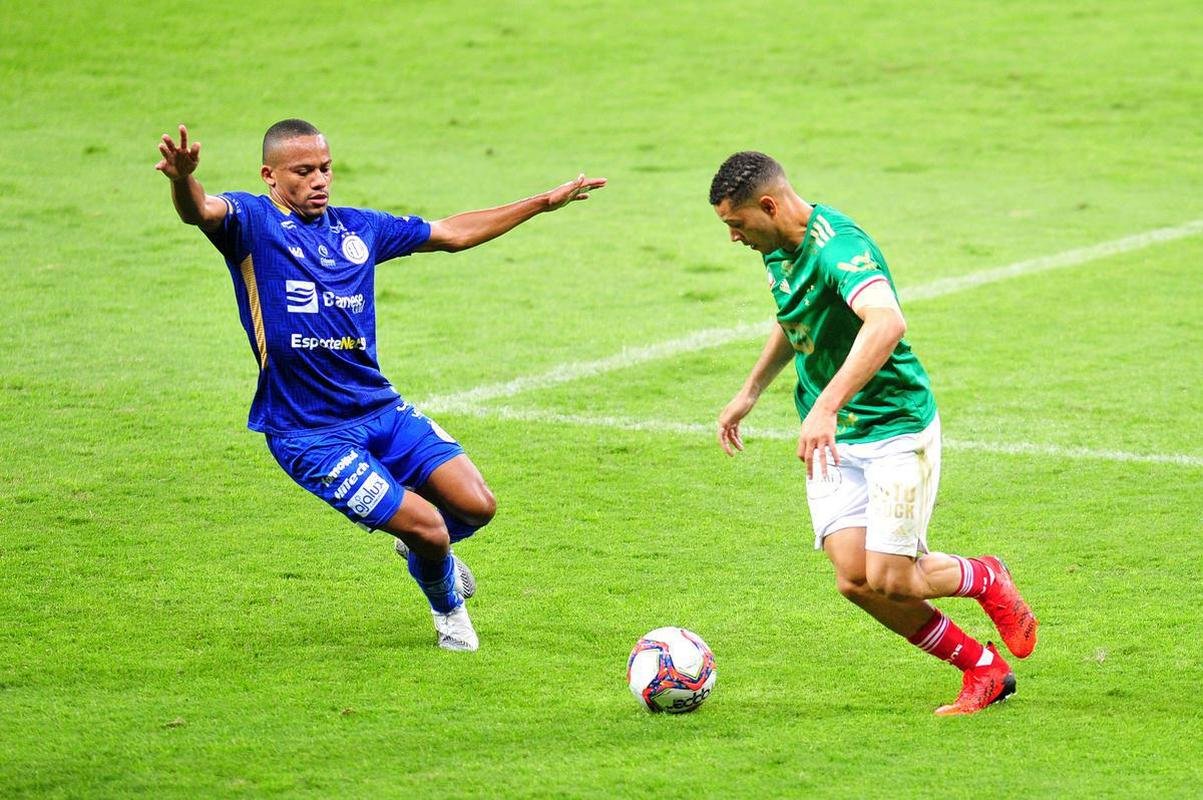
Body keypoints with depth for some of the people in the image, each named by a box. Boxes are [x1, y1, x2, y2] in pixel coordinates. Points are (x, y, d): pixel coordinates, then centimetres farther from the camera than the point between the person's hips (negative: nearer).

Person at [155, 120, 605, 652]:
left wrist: (545, 203, 25)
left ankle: (423, 550, 32)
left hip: (382, 409, 6)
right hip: (309, 433, -6)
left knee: (477, 506, -4)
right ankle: (447, 608, 23)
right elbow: (201, 211, -30)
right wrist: (183, 179, -55)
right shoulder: (253, 223, -7)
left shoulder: (358, 228, 11)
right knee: (428, 528, -12)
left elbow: (453, 233, 22)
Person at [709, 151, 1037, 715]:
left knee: (888, 580, -13)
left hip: (895, 425, -8)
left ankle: (985, 579, 20)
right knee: (855, 579, -8)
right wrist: (749, 392, 26)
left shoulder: (837, 246, -24)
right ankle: (983, 668, 9)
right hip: (831, 440, 8)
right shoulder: (776, 250, 6)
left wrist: (826, 405, -48)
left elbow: (887, 323, -43)